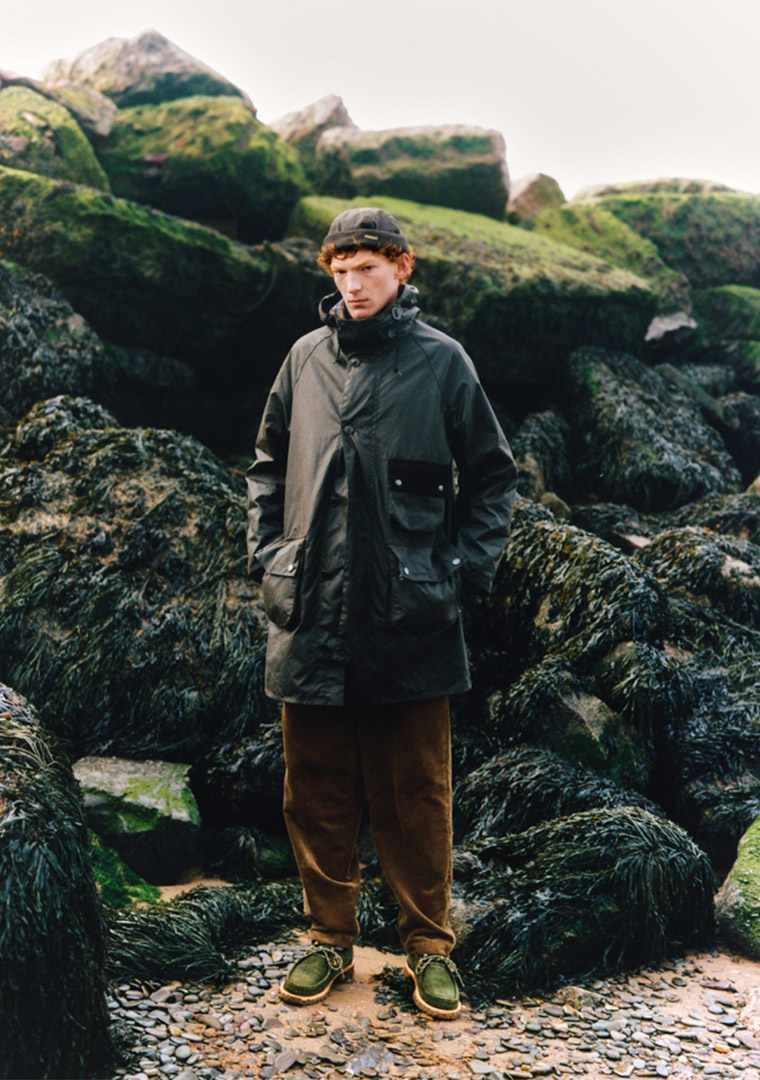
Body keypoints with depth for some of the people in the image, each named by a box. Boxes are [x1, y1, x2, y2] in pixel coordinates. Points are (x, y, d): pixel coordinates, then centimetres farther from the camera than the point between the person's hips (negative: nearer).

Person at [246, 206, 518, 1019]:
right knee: (317, 793, 12)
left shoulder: (441, 360, -2)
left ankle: (430, 944, 26)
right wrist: (266, 554, 6)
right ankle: (329, 938, 30)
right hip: (310, 623, 3)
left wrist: (466, 570, -4)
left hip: (411, 625, -2)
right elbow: (267, 465, 16)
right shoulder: (306, 357, 6)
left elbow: (492, 476, 4)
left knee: (416, 796, 9)